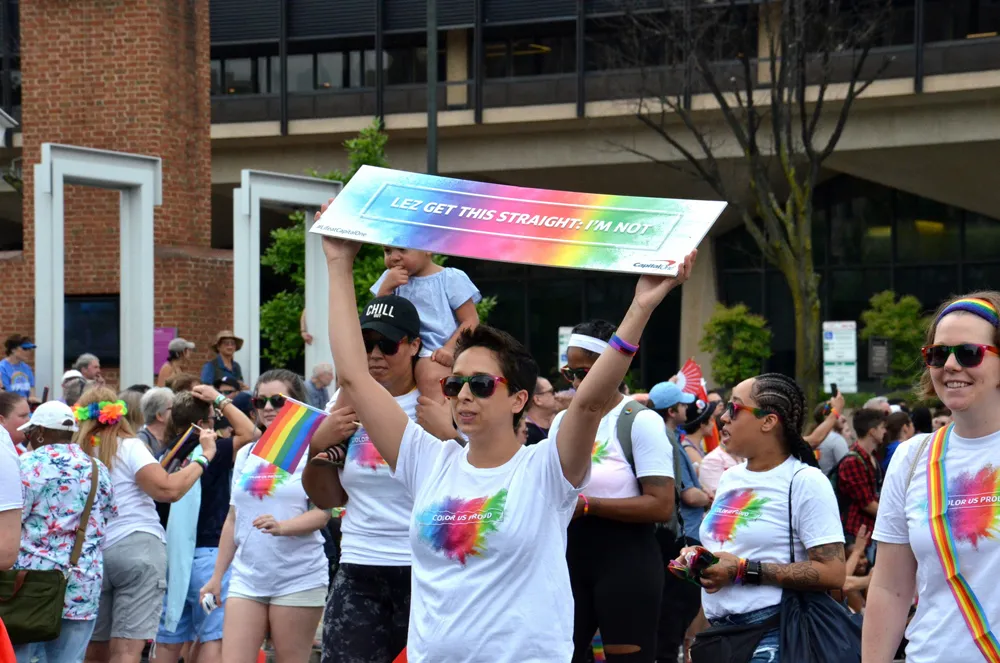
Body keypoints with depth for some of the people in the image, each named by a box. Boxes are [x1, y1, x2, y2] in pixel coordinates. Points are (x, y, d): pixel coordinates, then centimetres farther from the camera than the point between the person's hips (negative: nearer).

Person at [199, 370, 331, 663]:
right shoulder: (246, 455, 13)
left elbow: (322, 513, -11)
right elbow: (233, 518, 17)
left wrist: (282, 527, -29)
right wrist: (217, 576, 15)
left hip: (298, 579, -5)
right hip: (246, 576, 5)